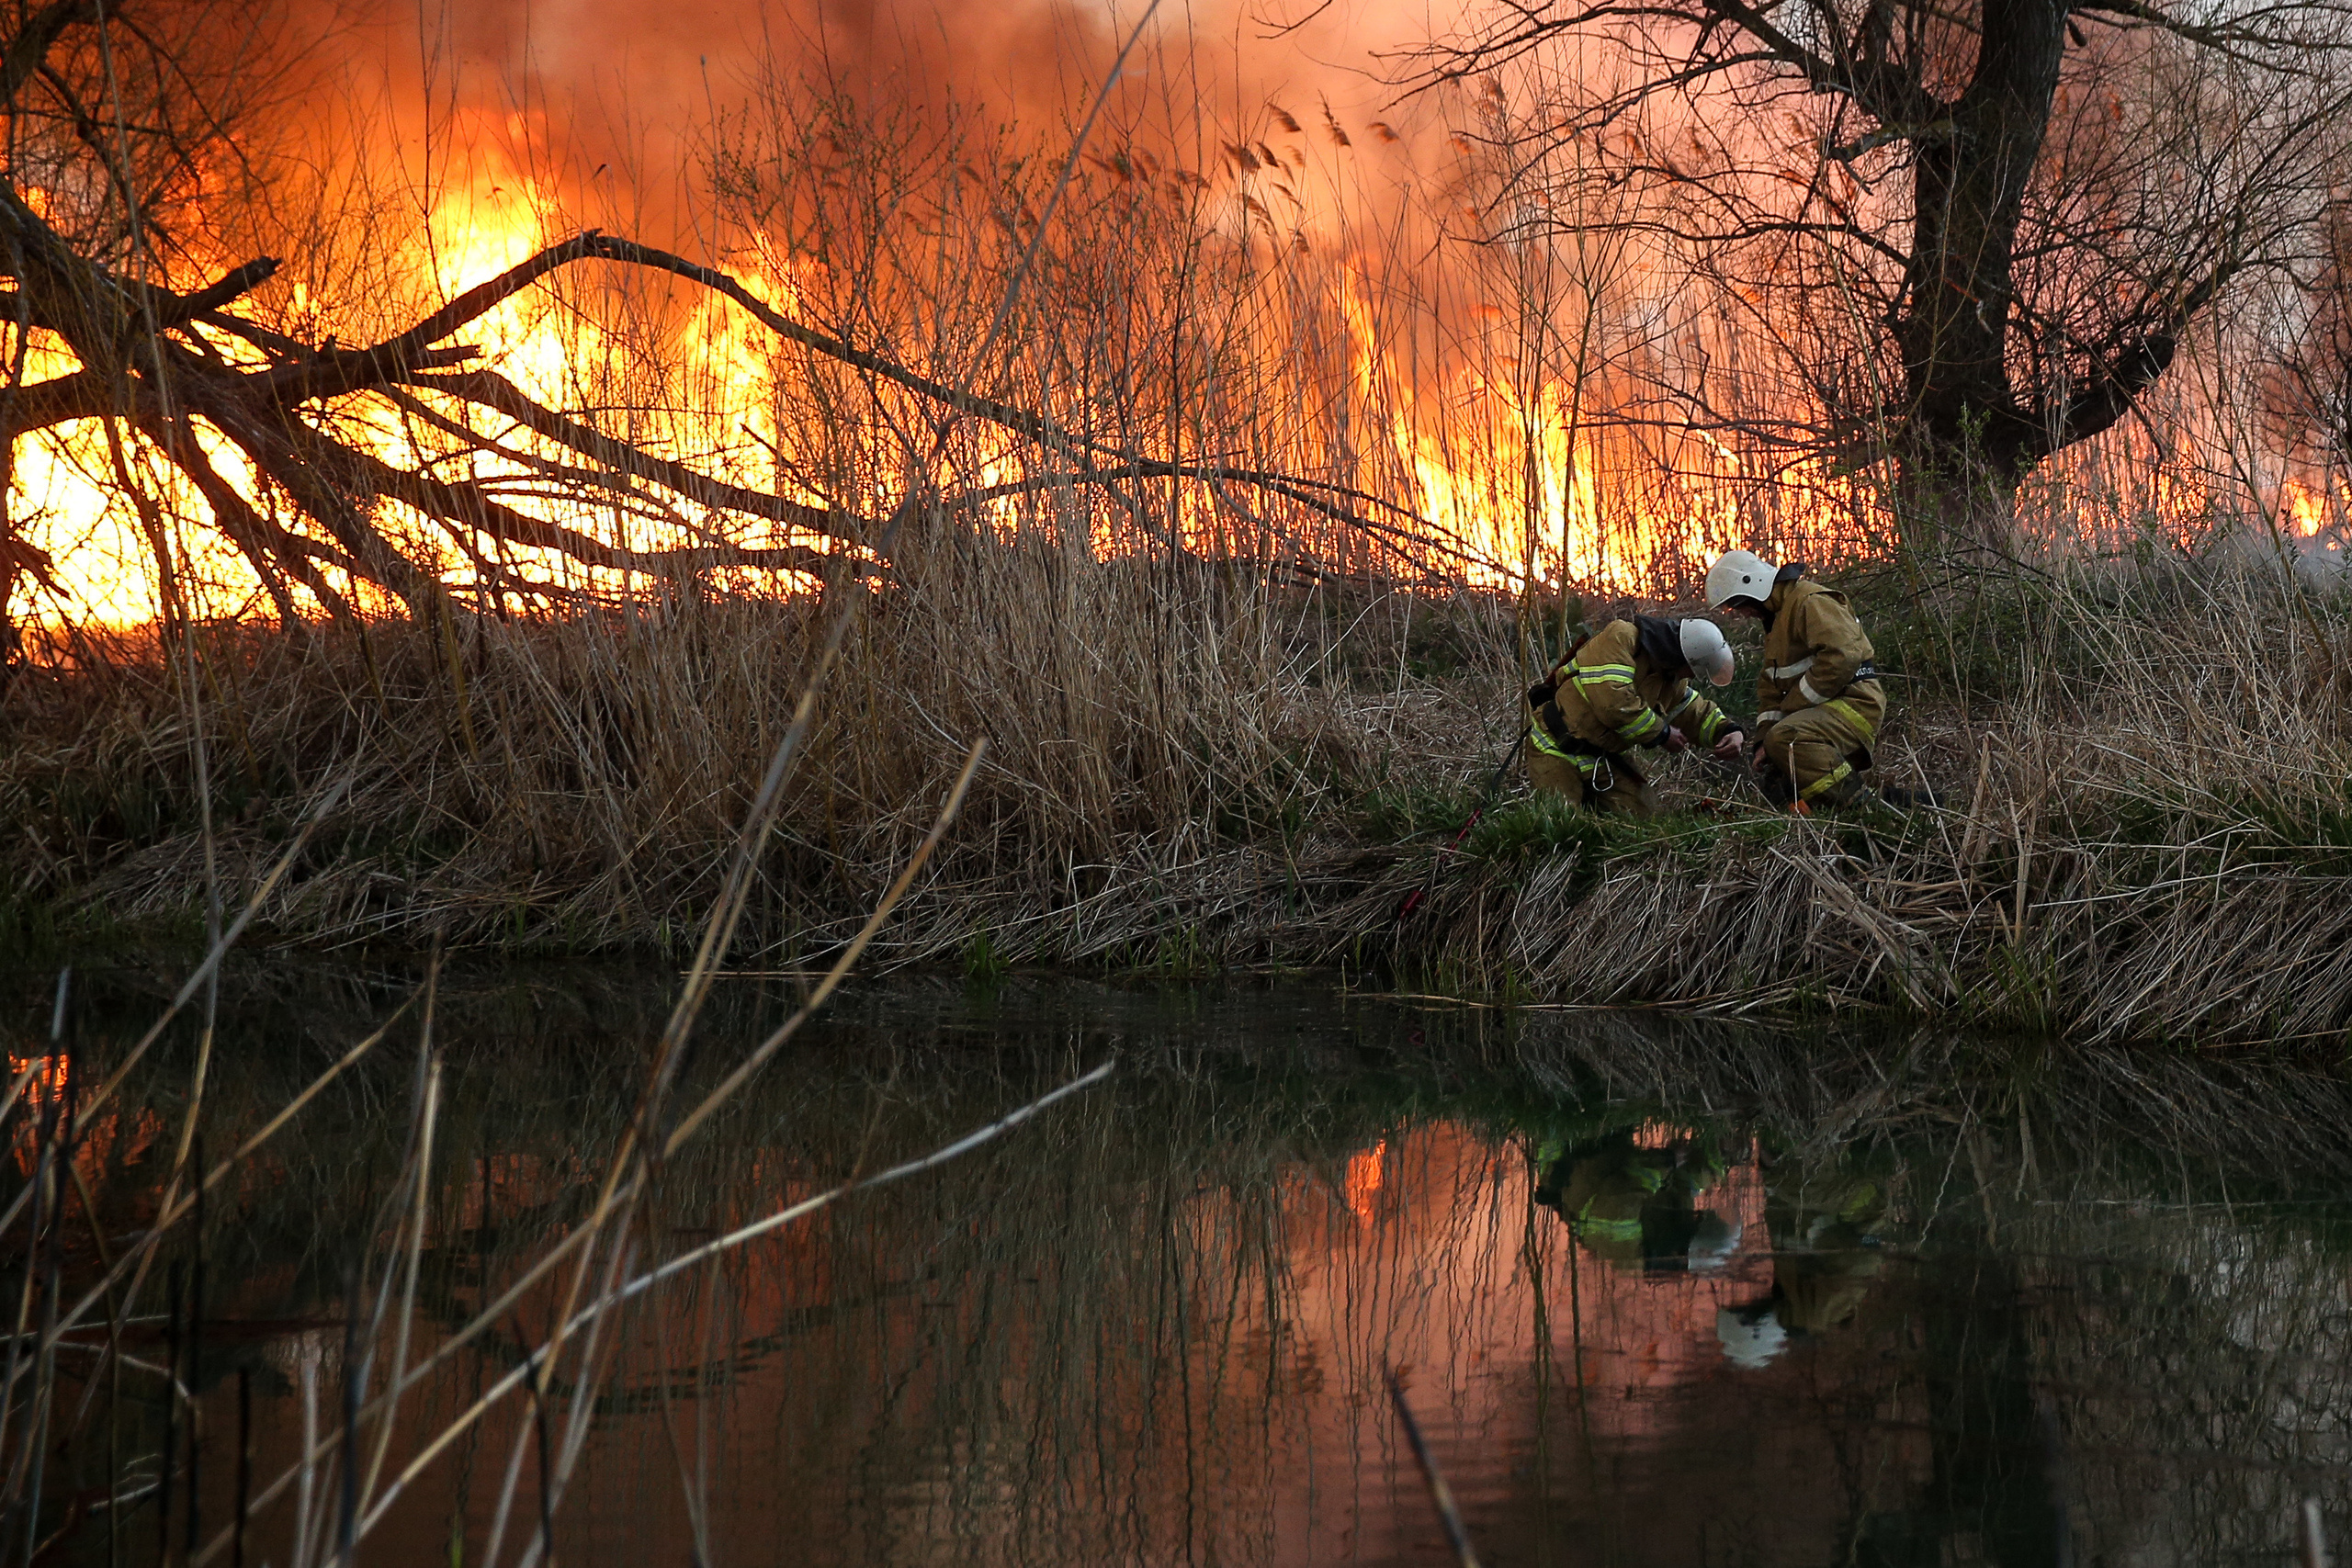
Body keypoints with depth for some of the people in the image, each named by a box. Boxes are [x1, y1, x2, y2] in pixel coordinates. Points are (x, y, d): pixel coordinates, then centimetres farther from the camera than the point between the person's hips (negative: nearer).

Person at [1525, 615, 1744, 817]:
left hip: (1606, 756, 8)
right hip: (1557, 751, -8)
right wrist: (1662, 733, -20)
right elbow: (1613, 703, -32)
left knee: (1643, 814, -1)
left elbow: (1697, 711, 20)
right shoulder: (1620, 638, -21)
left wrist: (1730, 731, -1)